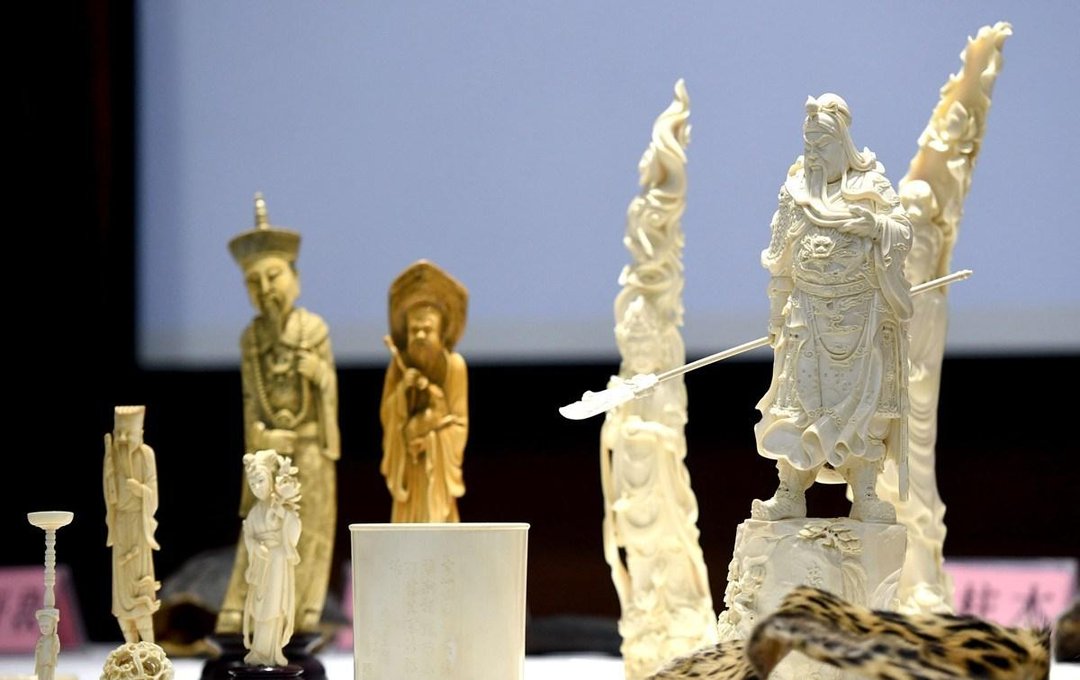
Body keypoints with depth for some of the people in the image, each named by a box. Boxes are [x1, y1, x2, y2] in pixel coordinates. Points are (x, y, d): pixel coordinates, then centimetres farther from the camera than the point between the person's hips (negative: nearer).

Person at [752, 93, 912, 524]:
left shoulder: (870, 186, 1)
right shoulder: (795, 192, 8)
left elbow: (903, 233, -6)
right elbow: (780, 262, 11)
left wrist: (874, 225, -24)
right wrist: (777, 314, 9)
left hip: (863, 316, -2)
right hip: (809, 317, 2)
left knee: (863, 403, -3)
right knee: (801, 400, 0)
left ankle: (865, 496, 1)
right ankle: (790, 494, 3)